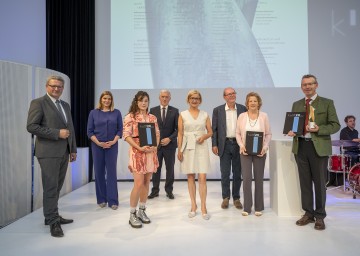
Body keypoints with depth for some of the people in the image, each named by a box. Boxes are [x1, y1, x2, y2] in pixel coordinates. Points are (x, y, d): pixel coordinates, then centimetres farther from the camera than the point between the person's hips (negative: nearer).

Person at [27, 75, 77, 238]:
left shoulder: (65, 105, 17)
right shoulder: (38, 103, -4)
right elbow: (31, 126, -14)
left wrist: (73, 149, 14)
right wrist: (57, 133, -17)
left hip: (64, 152, 7)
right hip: (48, 152, -7)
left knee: (57, 187, 12)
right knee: (50, 187, -3)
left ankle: (53, 216, 23)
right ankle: (53, 221, 7)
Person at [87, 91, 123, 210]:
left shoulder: (116, 113, 4)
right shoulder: (93, 113, 4)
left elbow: (120, 129, 3)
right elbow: (89, 131, 2)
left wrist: (113, 141, -12)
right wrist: (98, 142, -11)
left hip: (112, 146, -1)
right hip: (97, 146, 1)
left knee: (111, 172, -1)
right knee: (99, 172, 6)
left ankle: (113, 200, 5)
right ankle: (101, 199, 19)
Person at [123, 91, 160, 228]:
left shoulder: (153, 117, 11)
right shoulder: (130, 117, -4)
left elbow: (157, 134, 13)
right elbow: (126, 135, -11)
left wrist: (155, 146, -5)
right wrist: (139, 148, -19)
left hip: (151, 153, 5)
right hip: (137, 153, -5)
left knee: (146, 182, 9)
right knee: (139, 183, -9)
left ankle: (141, 211, 24)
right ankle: (132, 215, 7)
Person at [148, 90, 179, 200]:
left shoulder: (174, 111, 2)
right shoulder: (153, 110, 5)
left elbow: (178, 128, -1)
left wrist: (169, 138, -12)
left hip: (170, 144, 0)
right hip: (156, 144, 1)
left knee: (170, 168, 7)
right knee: (156, 168, 6)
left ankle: (169, 190, 20)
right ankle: (155, 190, 18)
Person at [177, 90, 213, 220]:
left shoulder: (205, 114, 7)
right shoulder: (182, 115, 5)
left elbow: (210, 132, 12)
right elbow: (180, 133, 3)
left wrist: (204, 136, -10)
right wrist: (179, 150, -3)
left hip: (201, 147, 0)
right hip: (188, 147, 0)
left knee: (202, 178, -5)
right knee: (190, 177, 6)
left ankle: (203, 207, 4)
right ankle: (193, 205, 18)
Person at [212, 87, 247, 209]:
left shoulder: (243, 109, 3)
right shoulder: (217, 110, 2)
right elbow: (214, 129, 3)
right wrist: (214, 145, -3)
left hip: (239, 144, 1)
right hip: (224, 144, -1)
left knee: (237, 173, 9)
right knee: (225, 173, 5)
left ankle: (236, 198, 22)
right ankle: (225, 198, 20)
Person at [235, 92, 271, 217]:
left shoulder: (264, 116, 2)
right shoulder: (242, 116, 2)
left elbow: (268, 134, 3)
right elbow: (238, 133, 4)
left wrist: (265, 147, -11)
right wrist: (241, 145, -11)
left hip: (260, 152, 0)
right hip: (245, 151, 0)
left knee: (259, 178, 7)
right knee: (246, 178, -4)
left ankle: (259, 207, 20)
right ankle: (247, 207, 9)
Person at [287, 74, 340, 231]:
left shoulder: (327, 103, 1)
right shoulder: (296, 104, 12)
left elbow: (335, 125, -3)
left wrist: (319, 129, -19)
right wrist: (291, 131, -8)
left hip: (318, 147, -3)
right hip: (300, 146, 3)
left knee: (319, 182, 6)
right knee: (305, 182, 9)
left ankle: (320, 216, 20)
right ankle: (308, 213, 23)